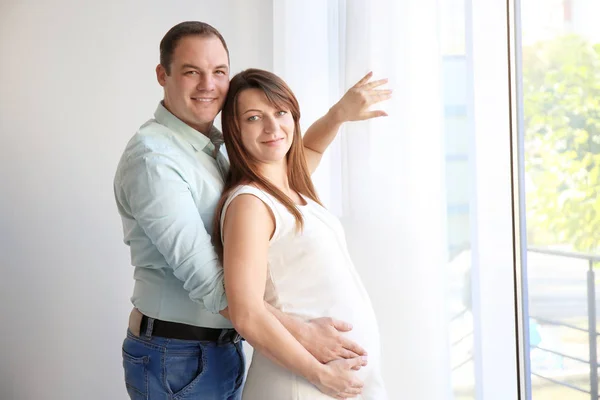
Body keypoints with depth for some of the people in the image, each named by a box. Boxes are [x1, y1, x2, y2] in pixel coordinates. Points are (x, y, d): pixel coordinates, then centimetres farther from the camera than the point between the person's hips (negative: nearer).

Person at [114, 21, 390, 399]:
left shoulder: (218, 144, 7)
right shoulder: (153, 158, -19)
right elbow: (206, 280, -26)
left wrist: (339, 114, 6)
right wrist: (303, 333, -24)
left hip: (224, 349, 8)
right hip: (177, 358, -8)